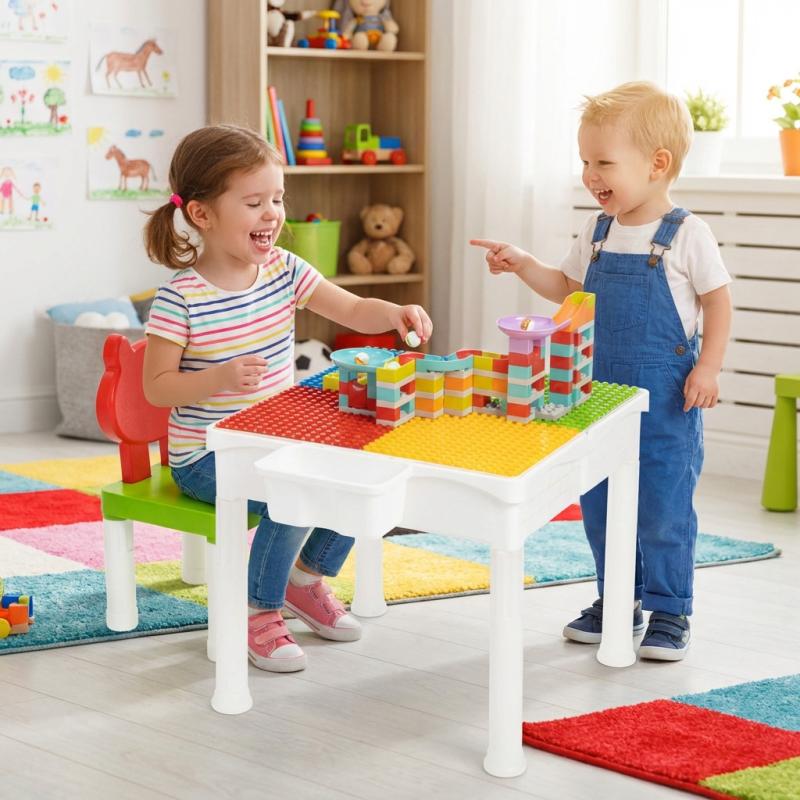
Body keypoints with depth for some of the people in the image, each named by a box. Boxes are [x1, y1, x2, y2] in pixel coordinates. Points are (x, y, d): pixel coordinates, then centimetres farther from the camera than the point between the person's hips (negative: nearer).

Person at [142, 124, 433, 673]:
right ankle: (258, 613, -6)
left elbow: (354, 310, 2)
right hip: (208, 457, -7)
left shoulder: (284, 270, 0)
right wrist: (220, 377, -30)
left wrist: (398, 314, -19)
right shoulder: (181, 299, -18)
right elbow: (156, 387, -14)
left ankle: (306, 577, 19)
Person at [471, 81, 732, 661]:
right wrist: (522, 265, 6)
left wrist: (708, 368, -13)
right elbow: (568, 289, 19)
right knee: (599, 505, 12)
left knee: (664, 509, -1)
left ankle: (668, 613, 13)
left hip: (667, 397, -6)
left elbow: (718, 300, -6)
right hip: (601, 392, 6)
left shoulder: (686, 235, -10)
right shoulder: (597, 233, 6)